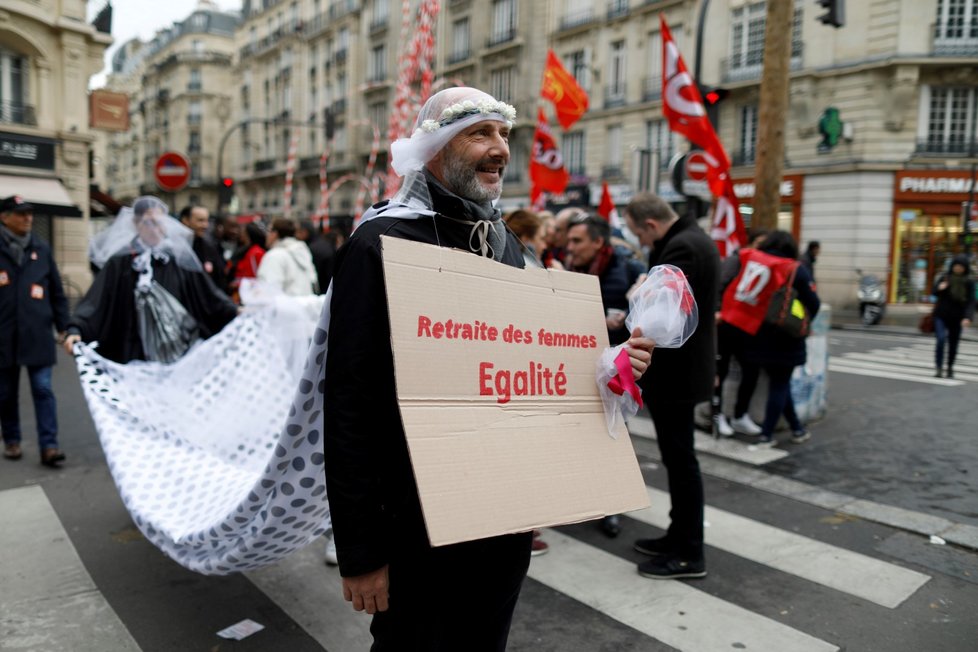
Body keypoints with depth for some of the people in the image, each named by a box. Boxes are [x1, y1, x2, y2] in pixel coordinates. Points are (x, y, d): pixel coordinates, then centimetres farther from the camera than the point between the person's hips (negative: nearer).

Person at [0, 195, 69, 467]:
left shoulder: (41, 248, 7)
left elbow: (57, 291, 9)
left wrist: (63, 326, 6)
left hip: (38, 333, 0)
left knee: (43, 389, -3)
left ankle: (48, 445, -3)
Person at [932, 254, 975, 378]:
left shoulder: (969, 281, -2)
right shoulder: (945, 277, -2)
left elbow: (971, 301, -5)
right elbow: (934, 292, 0)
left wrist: (968, 317, -18)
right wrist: (939, 288, -23)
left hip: (957, 318, 1)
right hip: (941, 315, -1)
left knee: (953, 344, 10)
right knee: (941, 339, -17)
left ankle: (950, 367, 27)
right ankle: (938, 367, -11)